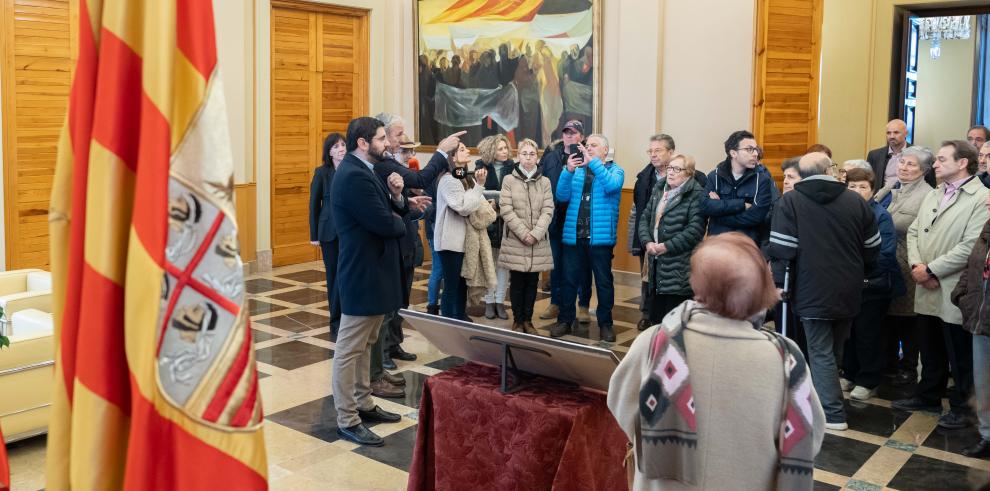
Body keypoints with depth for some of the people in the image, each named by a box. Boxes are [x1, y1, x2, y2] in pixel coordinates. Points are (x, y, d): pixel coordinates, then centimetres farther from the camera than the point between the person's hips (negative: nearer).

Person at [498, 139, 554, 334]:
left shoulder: (545, 182, 7)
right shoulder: (509, 180, 1)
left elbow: (548, 211, 1)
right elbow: (506, 210, -5)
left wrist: (535, 233, -11)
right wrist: (523, 233, -12)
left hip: (538, 242, 2)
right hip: (515, 241, -2)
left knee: (532, 282, 7)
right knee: (517, 282, 3)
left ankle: (528, 320, 19)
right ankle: (517, 320, 15)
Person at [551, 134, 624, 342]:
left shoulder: (615, 170, 3)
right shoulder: (577, 170, 11)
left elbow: (611, 186, -19)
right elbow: (562, 196, 1)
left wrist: (593, 162, -21)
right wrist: (568, 171, -13)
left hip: (600, 236, -3)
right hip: (574, 234, 3)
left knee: (603, 281, 6)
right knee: (569, 279, 8)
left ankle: (605, 323, 16)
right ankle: (565, 320, 18)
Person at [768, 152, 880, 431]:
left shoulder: (790, 202, -7)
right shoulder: (855, 201, 4)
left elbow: (782, 248, -14)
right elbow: (872, 247, 9)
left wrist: (777, 280, -3)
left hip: (813, 290, -4)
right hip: (849, 290, 5)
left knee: (821, 353, 1)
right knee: (835, 350, 19)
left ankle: (833, 414, -1)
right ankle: (826, 397, 34)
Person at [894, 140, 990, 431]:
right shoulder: (932, 195, 14)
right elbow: (913, 232, 11)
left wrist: (931, 269, -17)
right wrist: (916, 265, -6)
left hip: (955, 293, -7)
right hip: (926, 290, 7)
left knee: (960, 357, 7)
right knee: (930, 352, 19)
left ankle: (961, 407, 21)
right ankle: (928, 396, 34)